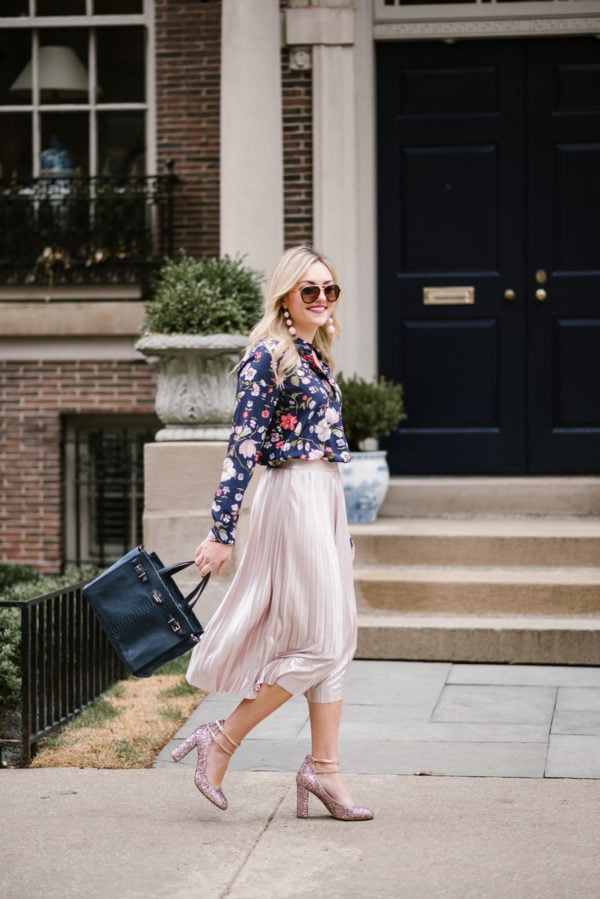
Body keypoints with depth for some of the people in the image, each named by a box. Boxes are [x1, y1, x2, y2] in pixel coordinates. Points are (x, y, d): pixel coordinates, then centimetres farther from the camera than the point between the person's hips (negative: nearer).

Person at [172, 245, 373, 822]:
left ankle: (323, 768, 14)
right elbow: (243, 447, -16)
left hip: (327, 497, 9)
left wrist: (339, 527, 22)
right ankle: (221, 740, 2)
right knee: (318, 641, -8)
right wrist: (221, 533, -19)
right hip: (294, 497, -9)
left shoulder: (317, 357, 15)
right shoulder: (267, 356, -11)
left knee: (336, 640, 8)